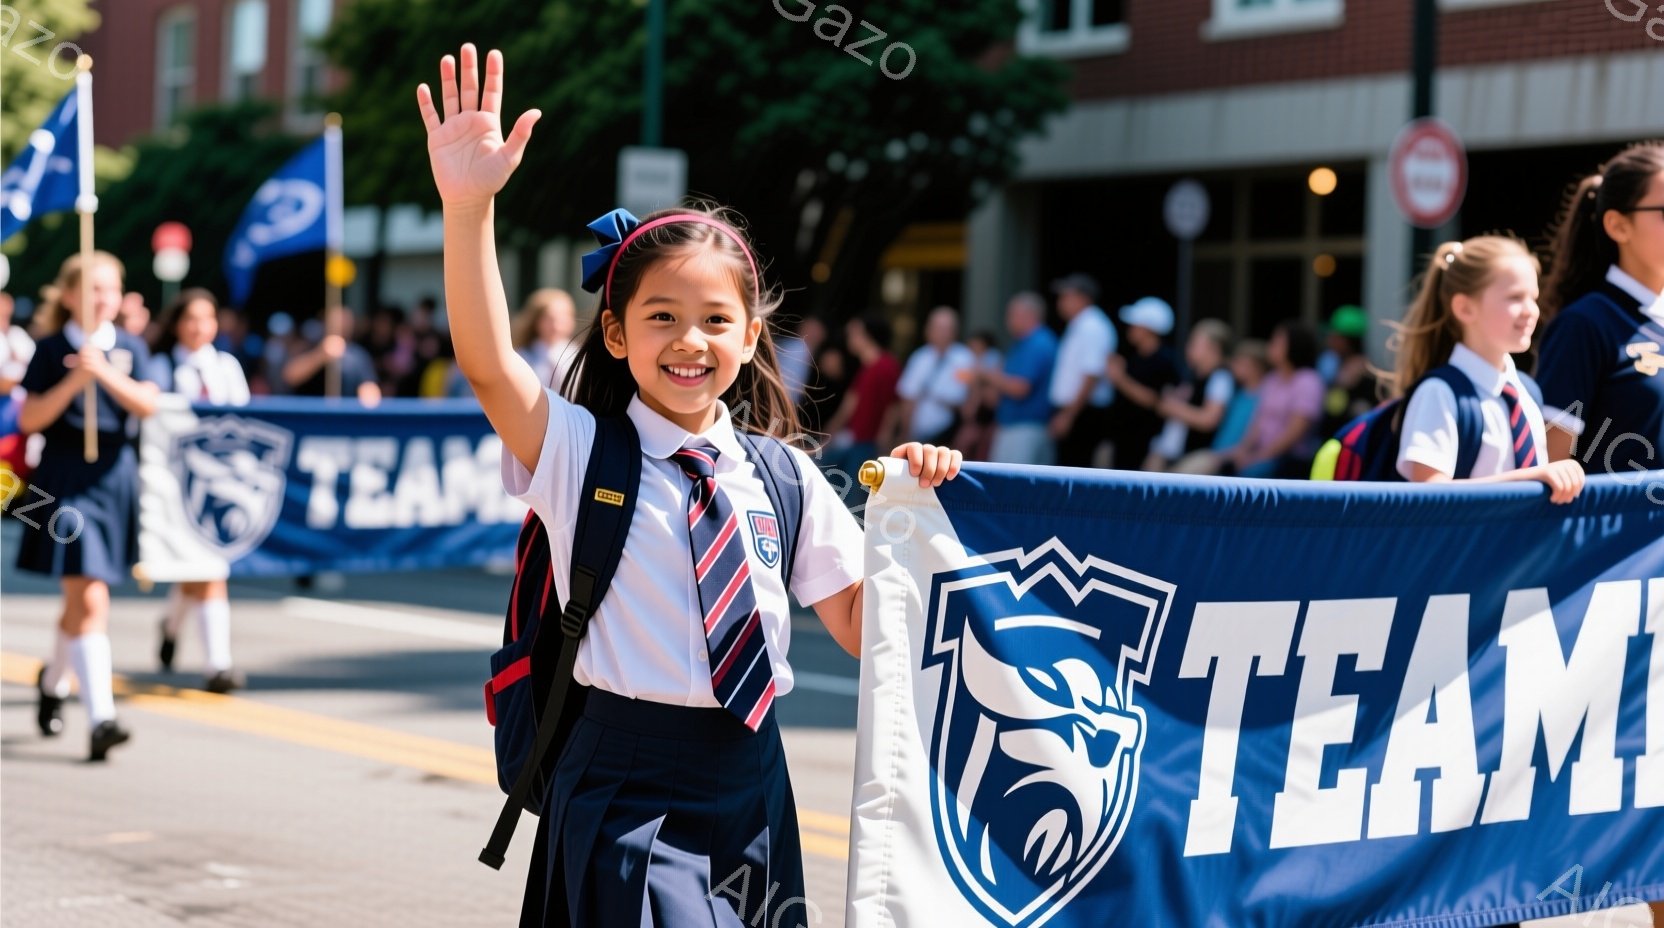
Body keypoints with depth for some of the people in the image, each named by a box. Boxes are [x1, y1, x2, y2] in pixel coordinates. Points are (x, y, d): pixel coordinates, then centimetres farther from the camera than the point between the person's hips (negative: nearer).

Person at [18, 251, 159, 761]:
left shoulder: (130, 347, 6)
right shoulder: (51, 351, -3)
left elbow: (147, 405, -7)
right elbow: (28, 419, -7)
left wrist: (105, 373, -21)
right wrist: (73, 382, -19)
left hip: (114, 476, 4)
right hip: (65, 479, -4)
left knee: (80, 599, 17)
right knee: (90, 600, -13)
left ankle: (53, 681, 43)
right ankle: (100, 717, -17)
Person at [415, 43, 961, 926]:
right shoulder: (579, 454, -4)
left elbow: (857, 625, 9)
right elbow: (487, 363, -21)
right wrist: (467, 204, -34)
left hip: (753, 784, 4)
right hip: (628, 791, -4)